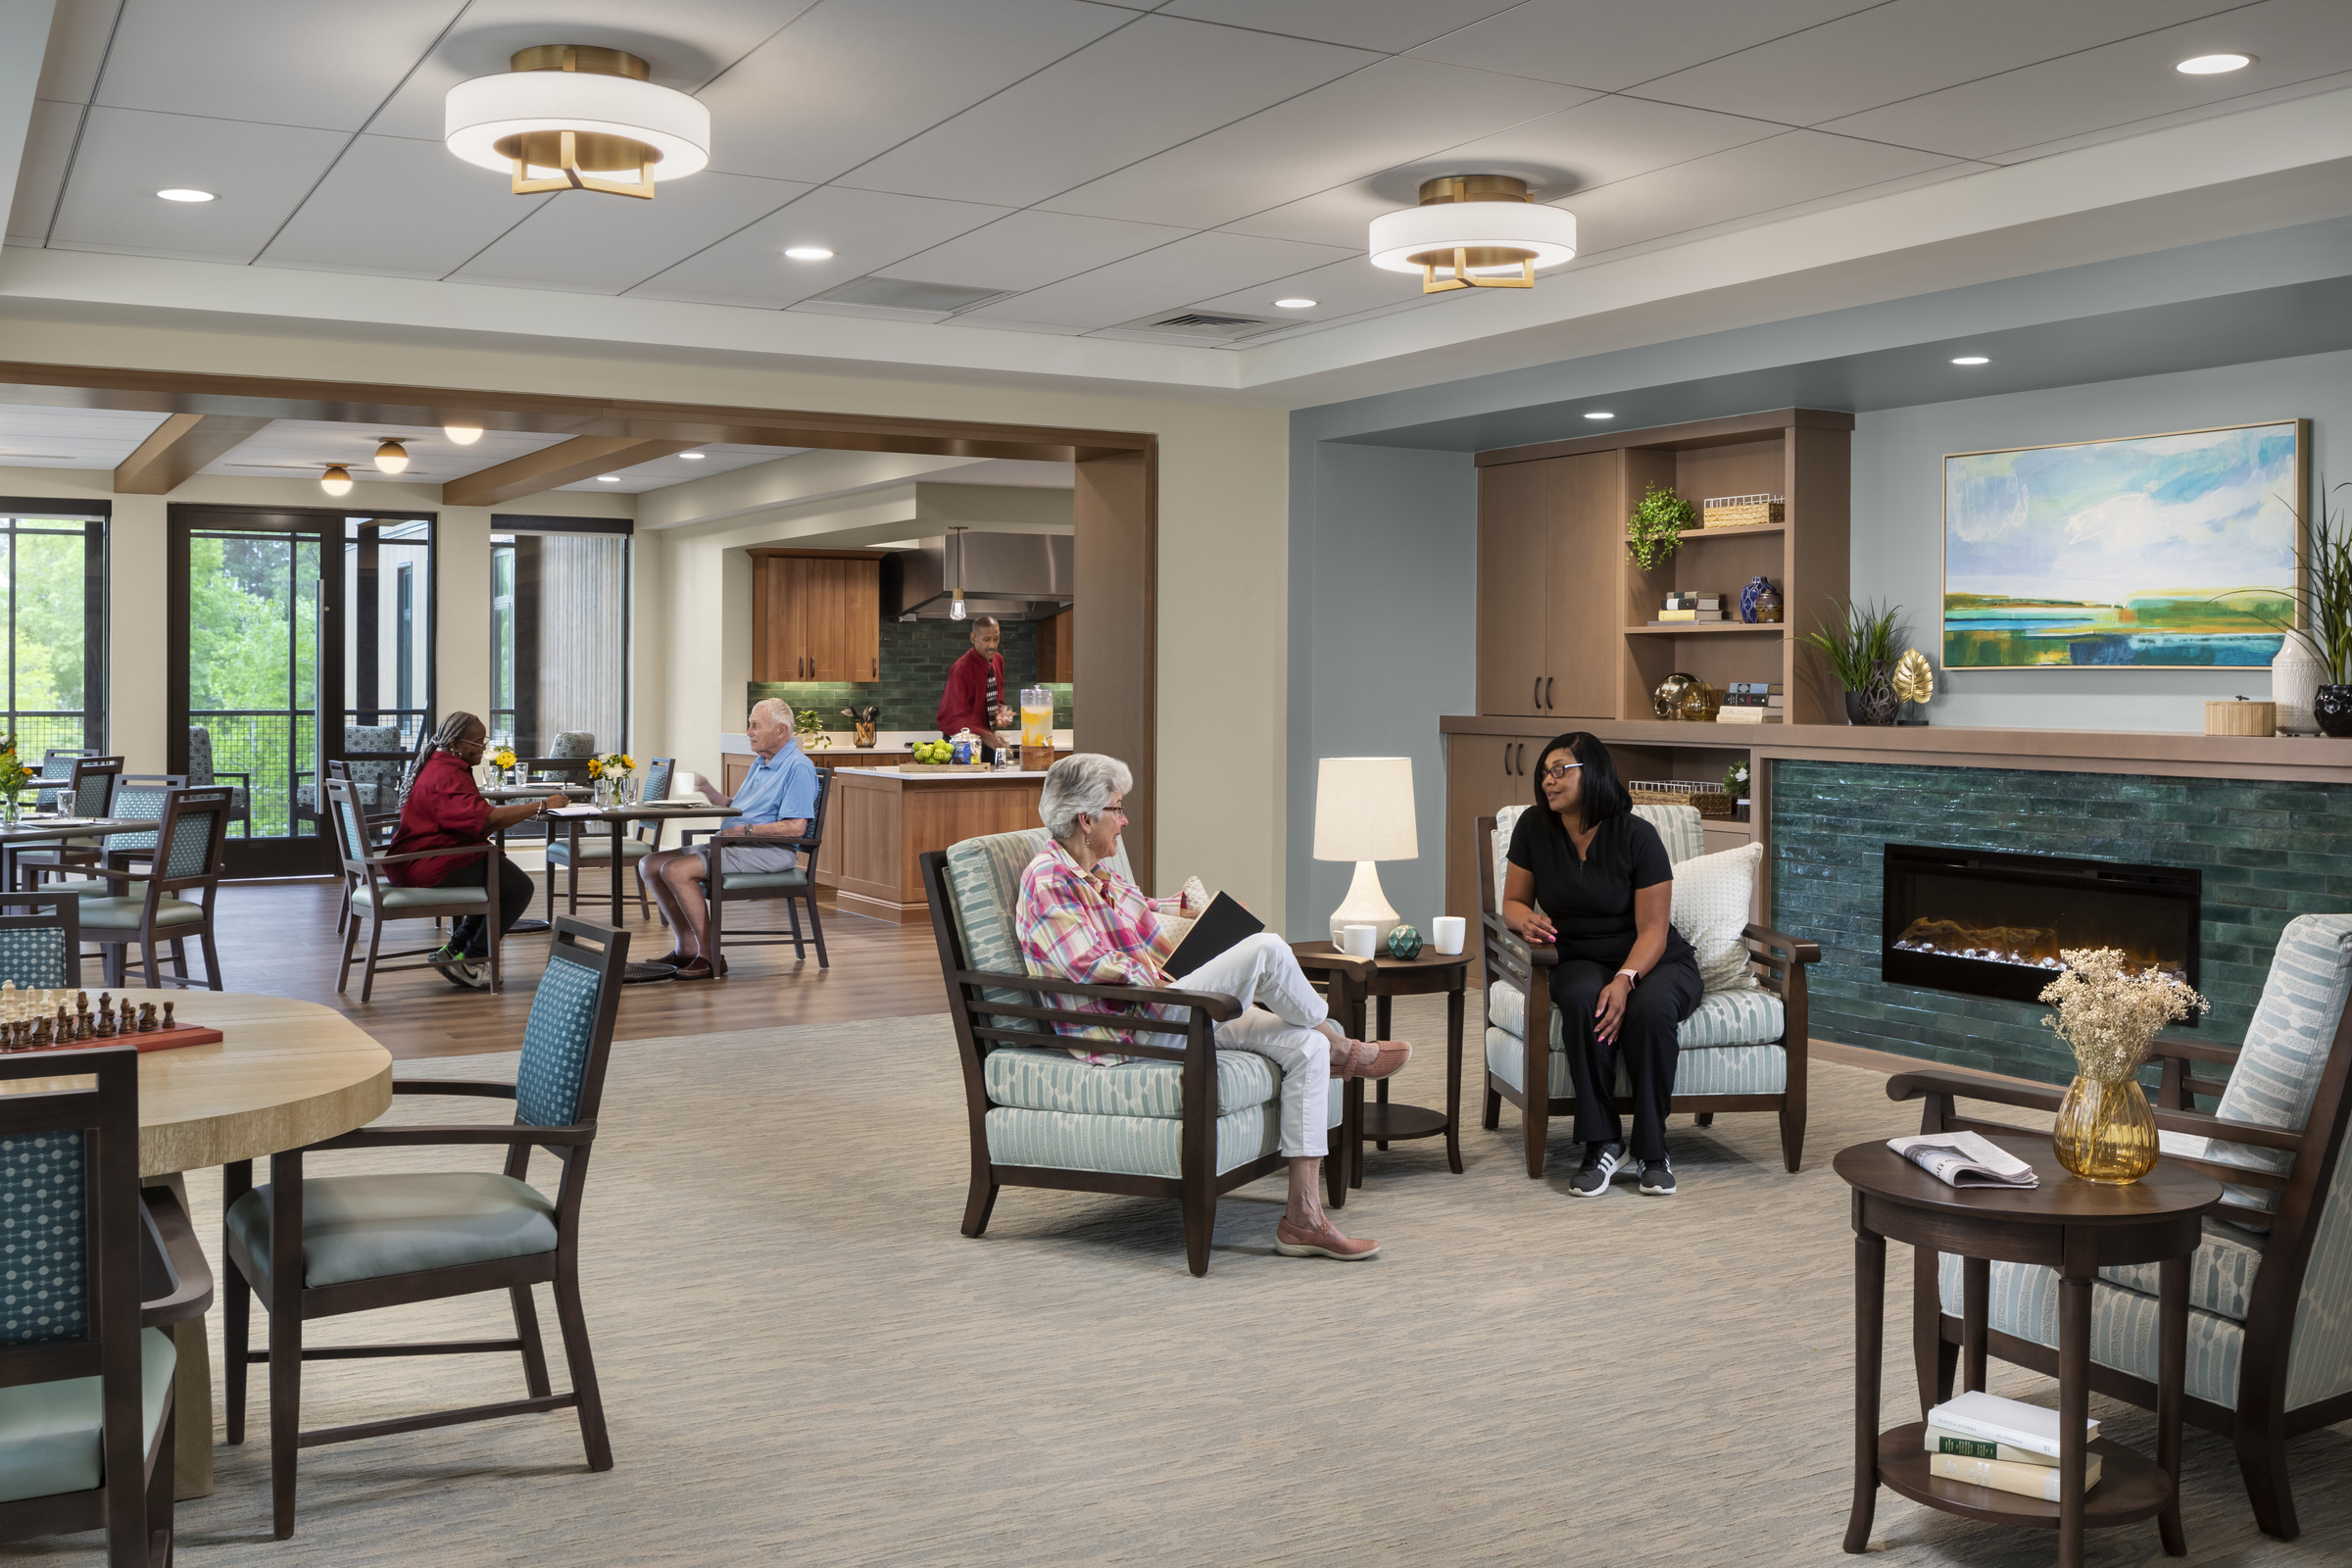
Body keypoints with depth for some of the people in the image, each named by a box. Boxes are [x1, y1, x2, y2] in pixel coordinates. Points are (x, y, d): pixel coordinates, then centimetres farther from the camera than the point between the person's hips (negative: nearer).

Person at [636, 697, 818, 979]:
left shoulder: (798, 767, -11)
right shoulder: (761, 763, 21)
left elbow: (795, 827, -20)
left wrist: (744, 830, -18)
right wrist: (707, 790, 5)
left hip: (769, 851, -10)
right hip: (732, 844, 10)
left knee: (676, 870, -25)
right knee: (650, 864, 2)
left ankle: (710, 956, -19)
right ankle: (687, 948, 1)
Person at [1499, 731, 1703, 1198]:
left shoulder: (1636, 835, -13)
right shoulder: (1534, 826, -2)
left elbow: (1652, 929, -15)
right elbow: (1514, 901, 6)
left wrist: (1625, 980, -33)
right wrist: (1527, 920, -19)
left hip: (1654, 962, -2)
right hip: (1581, 961, 2)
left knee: (1649, 1010, -36)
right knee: (1583, 1000, -34)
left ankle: (1652, 1150, -18)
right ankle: (1602, 1145, -25)